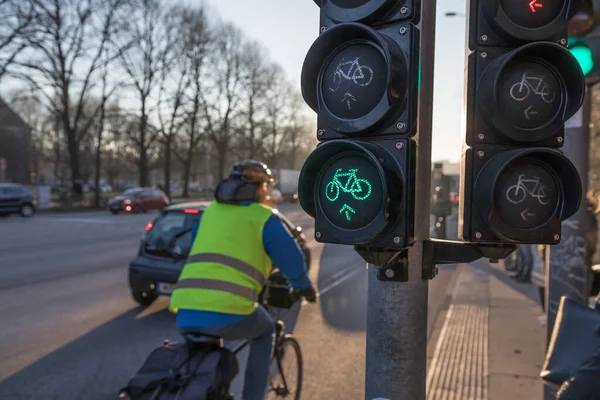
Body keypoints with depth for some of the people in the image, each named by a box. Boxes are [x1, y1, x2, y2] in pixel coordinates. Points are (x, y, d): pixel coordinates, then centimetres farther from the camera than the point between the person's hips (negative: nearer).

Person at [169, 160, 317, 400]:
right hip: (229, 311, -5)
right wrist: (306, 288, 30)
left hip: (186, 312, 5)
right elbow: (291, 260, 10)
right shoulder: (264, 217, 7)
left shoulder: (211, 211, 24)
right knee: (264, 333, 27)